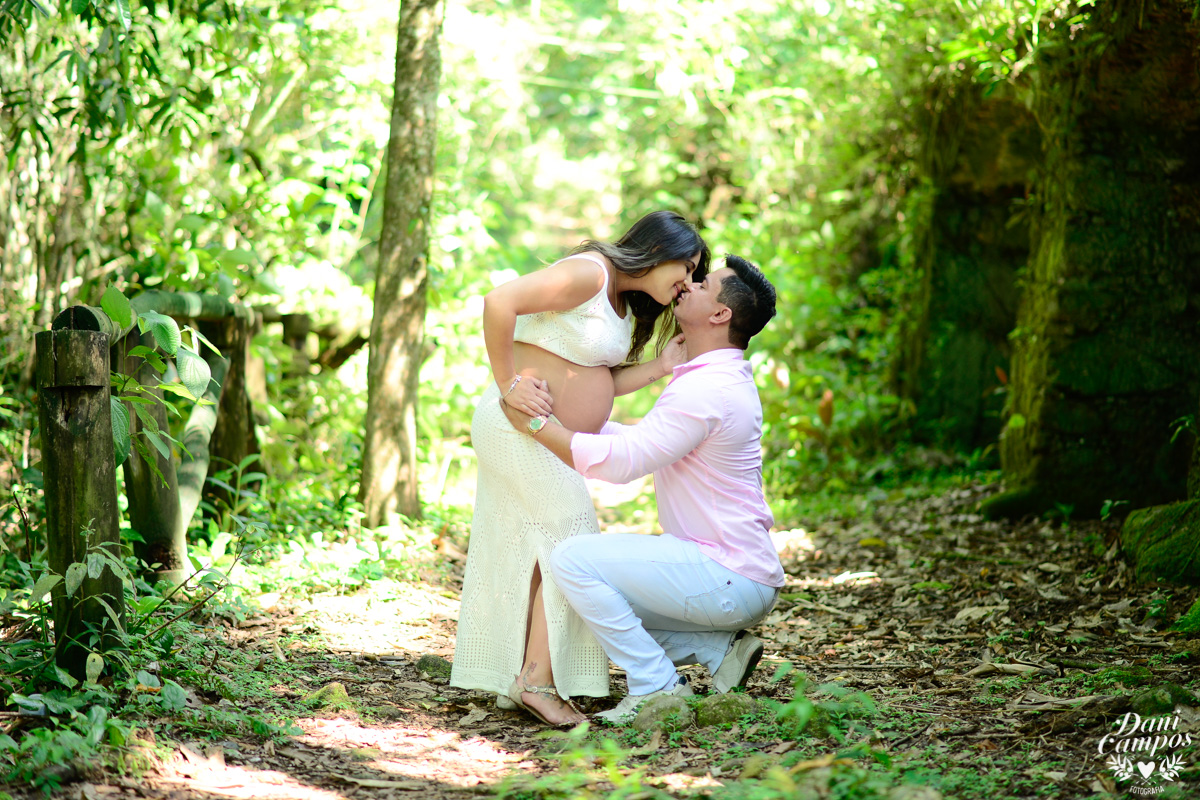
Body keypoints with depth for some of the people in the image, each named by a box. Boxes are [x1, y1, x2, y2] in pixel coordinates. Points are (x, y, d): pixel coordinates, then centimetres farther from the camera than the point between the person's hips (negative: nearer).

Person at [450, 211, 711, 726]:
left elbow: (599, 385, 8)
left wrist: (662, 366, 1)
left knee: (529, 556, 12)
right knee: (568, 543, -9)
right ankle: (538, 678, -8)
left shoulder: (621, 302, 15)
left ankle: (510, 682, 17)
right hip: (521, 428, -11)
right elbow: (499, 302, -27)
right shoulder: (589, 274, -17)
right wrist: (508, 385, -23)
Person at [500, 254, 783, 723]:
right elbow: (642, 438, 24)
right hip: (747, 581, 10)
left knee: (573, 560, -15)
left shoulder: (706, 390, -18)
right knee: (610, 598, 20)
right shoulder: (722, 381, 16)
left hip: (725, 578, -10)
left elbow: (620, 461, -21)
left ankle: (657, 689, -10)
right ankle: (722, 649, 10)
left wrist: (535, 423, -14)